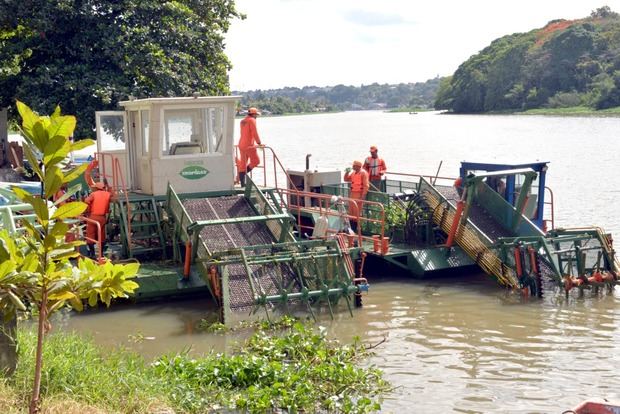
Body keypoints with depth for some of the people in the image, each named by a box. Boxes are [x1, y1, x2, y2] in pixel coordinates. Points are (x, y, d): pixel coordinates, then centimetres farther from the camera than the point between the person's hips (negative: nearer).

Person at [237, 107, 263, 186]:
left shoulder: (243, 121, 18)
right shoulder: (252, 120, -9)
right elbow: (255, 133, -15)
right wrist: (259, 143, -8)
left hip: (241, 145, 9)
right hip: (249, 145, -9)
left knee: (243, 164, 8)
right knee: (255, 161, 5)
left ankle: (242, 183, 7)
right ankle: (244, 173, -3)